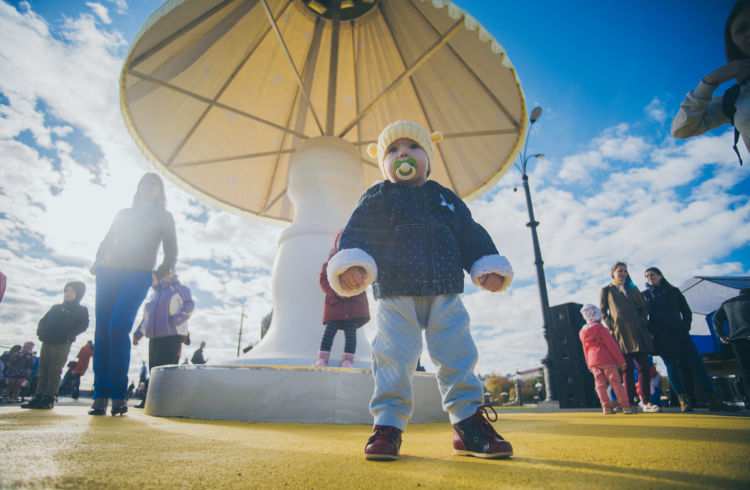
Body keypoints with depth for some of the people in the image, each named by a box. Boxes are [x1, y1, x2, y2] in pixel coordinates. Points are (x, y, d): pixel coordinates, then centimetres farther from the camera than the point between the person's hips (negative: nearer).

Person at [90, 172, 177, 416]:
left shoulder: (163, 218, 13)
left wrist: (158, 274, -3)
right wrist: (98, 262, 9)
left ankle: (118, 395, -12)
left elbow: (171, 252, 7)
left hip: (138, 275, -4)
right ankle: (100, 396, -1)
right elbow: (107, 241, 23)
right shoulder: (123, 214, 23)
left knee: (117, 328, -19)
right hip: (109, 273, 4)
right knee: (102, 332, -4)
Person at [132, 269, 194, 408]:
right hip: (155, 337, 7)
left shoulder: (179, 289, 5)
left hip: (172, 335, -7)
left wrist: (176, 320, -17)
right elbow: (146, 316, 27)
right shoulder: (155, 294, 25)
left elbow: (189, 304, -5)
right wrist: (138, 334, 18)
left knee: (166, 369, -10)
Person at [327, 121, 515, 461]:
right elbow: (356, 234, -3)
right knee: (393, 358, -4)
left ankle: (469, 424, 15)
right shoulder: (377, 199, 7)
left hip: (445, 295, 3)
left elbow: (471, 235, 19)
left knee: (458, 356, 3)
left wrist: (489, 268, 7)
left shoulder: (445, 198, 17)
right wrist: (351, 265, -22)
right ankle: (388, 425, 9)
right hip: (395, 295, -2)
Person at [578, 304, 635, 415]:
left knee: (599, 384, 4)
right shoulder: (601, 329, -8)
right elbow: (612, 346, -7)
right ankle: (625, 406, 5)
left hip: (593, 361, 5)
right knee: (616, 382, 1)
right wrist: (621, 360, -2)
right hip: (606, 360, -5)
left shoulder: (583, 333, 11)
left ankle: (606, 406, 6)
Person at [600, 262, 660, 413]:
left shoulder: (632, 289, 19)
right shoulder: (606, 290, 10)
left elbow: (644, 306, 17)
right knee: (628, 367, -3)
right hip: (621, 333, -3)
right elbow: (602, 311, 6)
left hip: (637, 331, 3)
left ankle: (646, 402, 4)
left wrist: (642, 321, 1)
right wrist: (611, 325, -6)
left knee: (643, 366, -1)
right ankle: (631, 403, -1)